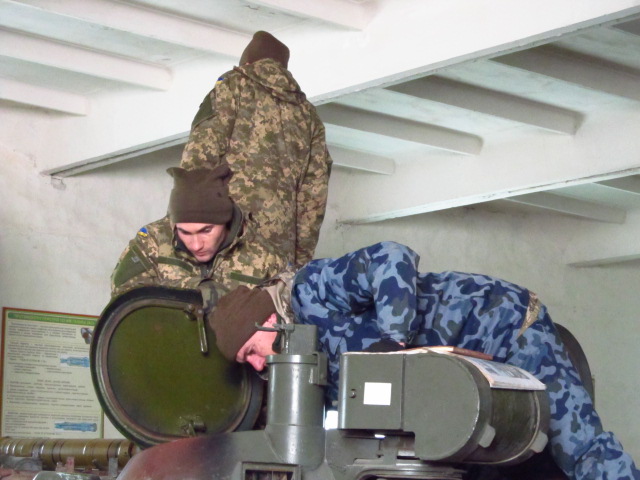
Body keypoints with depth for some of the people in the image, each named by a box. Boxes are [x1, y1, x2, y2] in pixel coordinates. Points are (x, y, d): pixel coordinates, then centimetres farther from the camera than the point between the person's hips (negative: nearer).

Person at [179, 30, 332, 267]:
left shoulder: (235, 85, 11)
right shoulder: (308, 112, 24)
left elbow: (202, 151, -3)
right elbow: (314, 193, 18)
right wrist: (301, 259, 17)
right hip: (281, 239, 5)